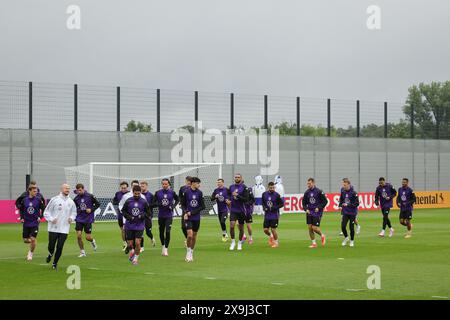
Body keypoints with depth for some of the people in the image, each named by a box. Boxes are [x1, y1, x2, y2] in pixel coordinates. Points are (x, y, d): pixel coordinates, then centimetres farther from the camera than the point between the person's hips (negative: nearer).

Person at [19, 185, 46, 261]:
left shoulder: (38, 199, -7)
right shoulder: (24, 200, -2)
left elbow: (43, 209, 2)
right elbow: (21, 209, 13)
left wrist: (40, 217, -9)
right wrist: (21, 217, 3)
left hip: (35, 223, -2)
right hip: (26, 223, 2)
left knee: (33, 239, -10)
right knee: (25, 240, 5)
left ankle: (31, 253, 12)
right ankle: (32, 243, 39)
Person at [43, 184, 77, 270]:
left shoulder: (71, 202, 7)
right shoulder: (54, 199, -4)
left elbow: (74, 212, 22)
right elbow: (46, 212, 0)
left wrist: (71, 218, 1)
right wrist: (51, 219, -14)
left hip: (64, 229, 2)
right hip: (53, 228, -2)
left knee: (60, 247, -2)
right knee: (51, 246, 0)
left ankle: (55, 263, 16)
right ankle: (50, 254, 35)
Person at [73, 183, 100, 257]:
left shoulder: (90, 196, -9)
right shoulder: (76, 198, 1)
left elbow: (98, 204, 0)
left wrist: (91, 209, -13)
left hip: (88, 219, -3)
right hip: (79, 219, 3)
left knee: (88, 237, -2)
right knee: (79, 236, -7)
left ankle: (93, 241, 36)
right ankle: (82, 252, 9)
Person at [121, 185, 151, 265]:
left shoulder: (144, 202, -4)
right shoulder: (128, 201, -3)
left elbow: (148, 213, 5)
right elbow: (123, 211, 7)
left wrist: (142, 216, -15)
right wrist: (129, 217, -10)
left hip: (140, 226, -1)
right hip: (130, 225, 1)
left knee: (137, 243, -10)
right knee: (130, 244, 4)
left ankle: (135, 258, 10)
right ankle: (132, 251, 39)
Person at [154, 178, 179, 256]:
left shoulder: (172, 192, -3)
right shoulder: (158, 193, -1)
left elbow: (177, 200, 13)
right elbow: (154, 203, 6)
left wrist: (173, 206, -4)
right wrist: (158, 204, -16)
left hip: (169, 215, -2)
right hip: (161, 215, 2)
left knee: (167, 232, -12)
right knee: (161, 232, 11)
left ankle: (166, 249, -7)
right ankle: (163, 246, 35)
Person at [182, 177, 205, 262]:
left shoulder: (199, 193, -1)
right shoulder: (187, 192, -5)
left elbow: (202, 206, -1)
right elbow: (183, 204, 5)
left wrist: (192, 212, -9)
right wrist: (185, 213, -12)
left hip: (196, 217, 3)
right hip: (188, 218, -3)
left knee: (194, 236, 8)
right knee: (190, 235, -16)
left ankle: (191, 253, 24)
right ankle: (188, 252, 4)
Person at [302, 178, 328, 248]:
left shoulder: (319, 192, -9)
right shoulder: (307, 192, 4)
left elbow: (325, 201, -6)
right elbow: (304, 202, 14)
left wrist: (319, 208, -15)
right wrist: (306, 209, -2)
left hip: (317, 213, -5)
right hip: (309, 212, 5)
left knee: (314, 228, -10)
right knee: (310, 227, 0)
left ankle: (322, 236, 20)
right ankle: (314, 243, 11)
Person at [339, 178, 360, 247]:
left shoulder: (353, 193, -16)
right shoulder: (342, 191, -1)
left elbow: (357, 203, -15)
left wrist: (348, 205, -22)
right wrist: (340, 205, 0)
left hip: (352, 212, -4)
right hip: (345, 212, 4)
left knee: (351, 227, 3)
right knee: (343, 226, -6)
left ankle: (352, 241, 22)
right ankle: (346, 238, 20)